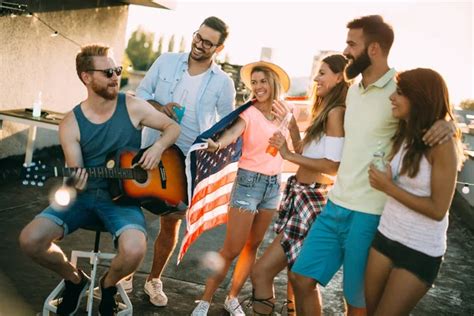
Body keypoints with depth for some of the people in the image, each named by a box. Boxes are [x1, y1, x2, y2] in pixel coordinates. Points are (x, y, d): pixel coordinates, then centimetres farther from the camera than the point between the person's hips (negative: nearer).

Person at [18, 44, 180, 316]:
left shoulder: (133, 107, -2)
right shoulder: (71, 124, -2)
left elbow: (173, 127, 8)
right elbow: (75, 176, -4)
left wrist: (158, 147, -13)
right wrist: (73, 184, -29)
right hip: (85, 196, 2)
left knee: (134, 250, -32)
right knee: (31, 239, -20)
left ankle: (108, 284, 8)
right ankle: (76, 279, 12)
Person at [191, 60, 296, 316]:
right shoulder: (249, 112, -11)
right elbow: (233, 131, -32)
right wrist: (217, 143, -52)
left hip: (273, 184, 6)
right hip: (249, 181, -6)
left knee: (252, 246, 13)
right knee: (231, 249, -5)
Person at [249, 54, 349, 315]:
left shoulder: (336, 112, -15)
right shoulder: (325, 111, 17)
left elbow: (333, 165, -23)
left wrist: (288, 154, -19)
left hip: (312, 200, -10)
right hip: (301, 195, 10)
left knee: (261, 271, -10)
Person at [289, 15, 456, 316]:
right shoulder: (353, 90, 11)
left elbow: (437, 118, 0)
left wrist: (447, 125, -22)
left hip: (368, 214, -7)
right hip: (335, 205, 7)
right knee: (301, 279, 9)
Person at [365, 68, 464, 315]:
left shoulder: (442, 145, -18)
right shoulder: (403, 135, 3)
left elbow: (438, 209, -18)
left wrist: (388, 188, -17)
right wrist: (383, 182, -5)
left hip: (420, 251, -6)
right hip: (385, 236, 7)